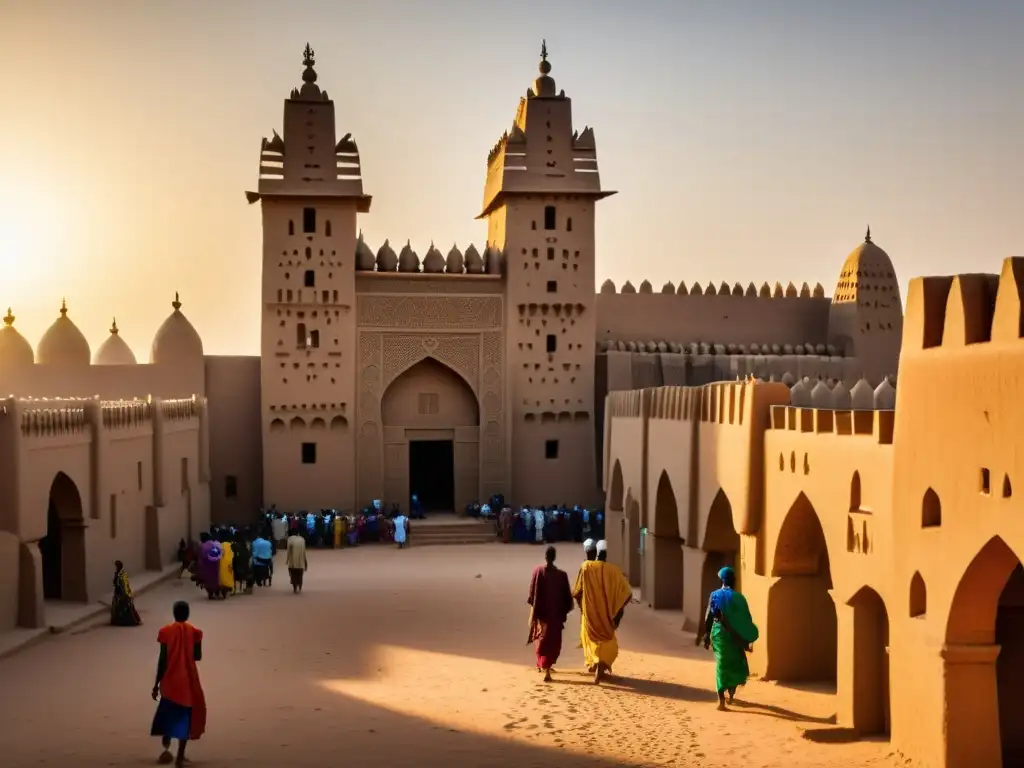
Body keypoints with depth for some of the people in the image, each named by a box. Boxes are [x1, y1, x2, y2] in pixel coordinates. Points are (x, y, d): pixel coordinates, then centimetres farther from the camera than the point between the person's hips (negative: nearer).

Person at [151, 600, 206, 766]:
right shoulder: (194, 632, -5)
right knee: (185, 716, 10)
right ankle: (180, 756, 8)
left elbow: (162, 660, -6)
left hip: (170, 681, 0)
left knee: (167, 712, 19)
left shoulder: (165, 632, -7)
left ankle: (166, 746, 2)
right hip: (188, 681, 0)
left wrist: (156, 684, 1)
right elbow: (198, 657, 0)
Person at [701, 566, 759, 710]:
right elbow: (745, 620, -5)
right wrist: (746, 639, 3)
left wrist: (706, 636, 4)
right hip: (733, 635, -2)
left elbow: (708, 617, -2)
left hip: (718, 633, 2)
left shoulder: (714, 596, -1)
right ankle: (731, 692, 21)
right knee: (736, 663, 21)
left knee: (721, 664, 6)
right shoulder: (738, 598, -6)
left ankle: (721, 699, 0)